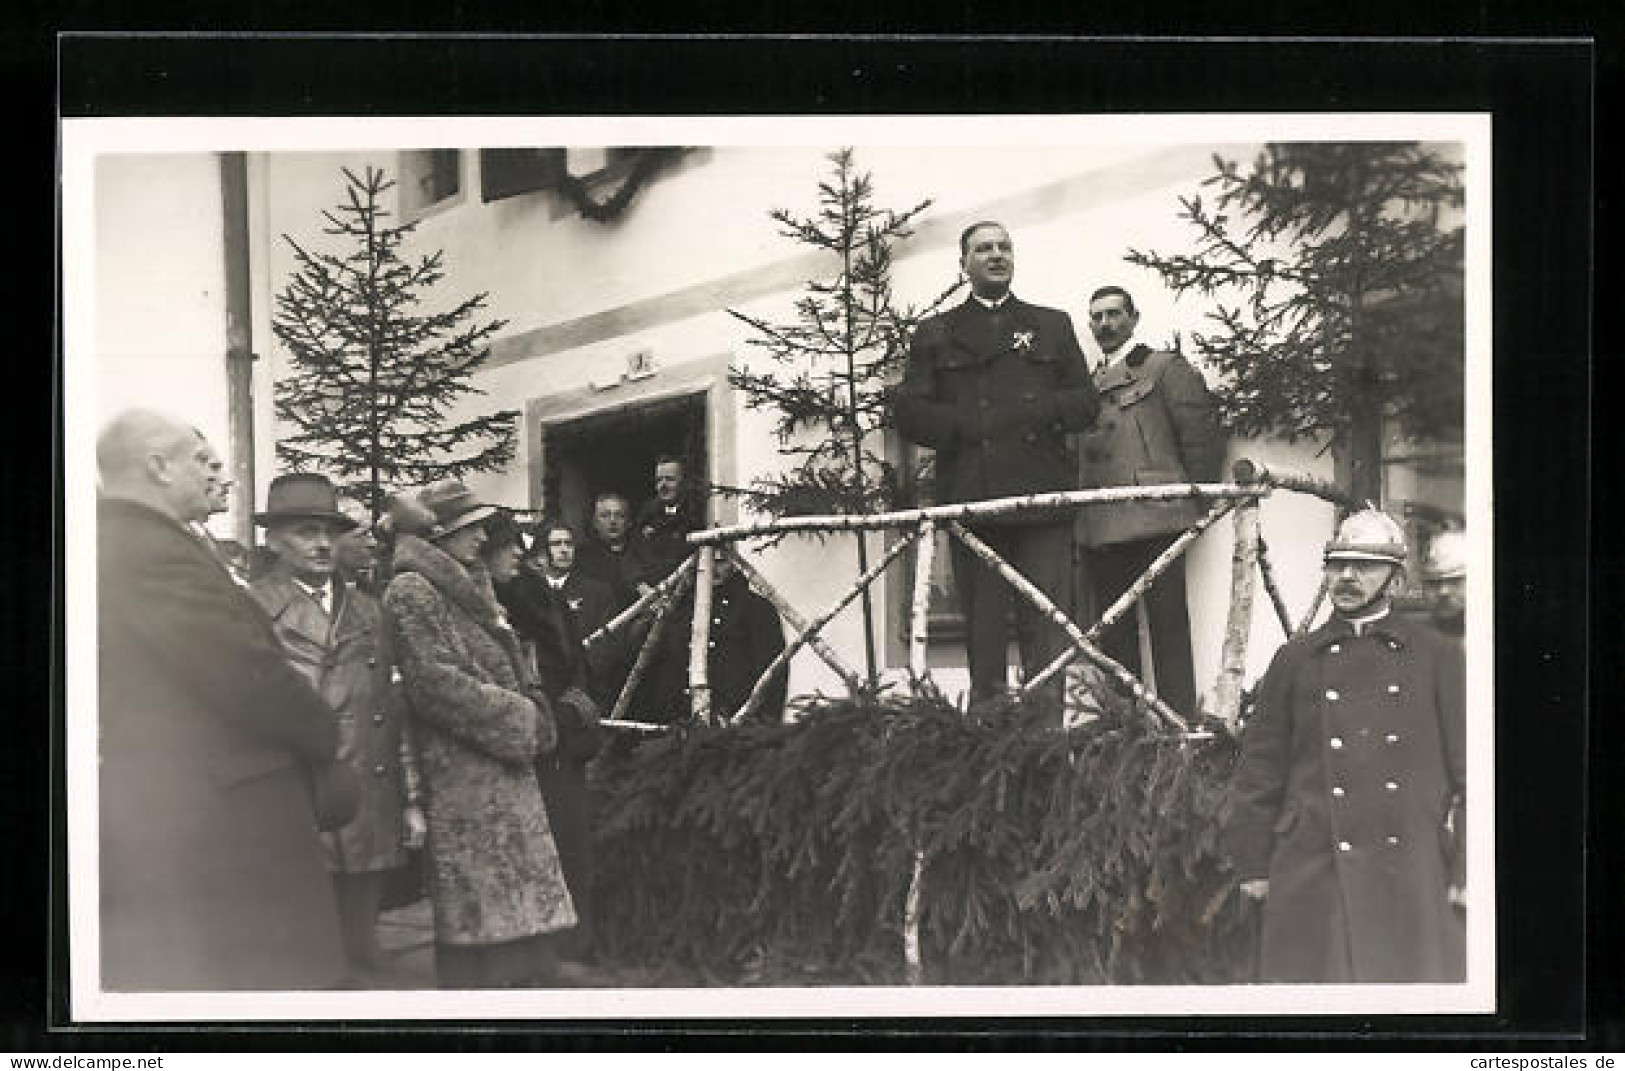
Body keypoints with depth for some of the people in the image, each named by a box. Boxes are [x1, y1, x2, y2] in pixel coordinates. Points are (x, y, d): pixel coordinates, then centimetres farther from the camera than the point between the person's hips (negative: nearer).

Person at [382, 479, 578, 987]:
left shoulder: (470, 590, 20)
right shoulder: (411, 592, -9)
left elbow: (513, 673, 25)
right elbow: (436, 682, -18)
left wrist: (534, 713, 5)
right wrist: (520, 719, -13)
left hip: (507, 775, 9)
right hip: (464, 787, -9)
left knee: (513, 918, 9)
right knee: (477, 923, -7)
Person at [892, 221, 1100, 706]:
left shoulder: (1052, 325, 20)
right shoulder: (935, 334, 16)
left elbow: (1086, 403, 13)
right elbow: (908, 412, 6)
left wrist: (1043, 411, -6)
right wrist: (966, 426, -8)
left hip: (1043, 500, 1)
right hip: (972, 497, 0)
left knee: (1047, 630, -6)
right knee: (983, 629, -1)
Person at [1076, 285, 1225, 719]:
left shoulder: (1167, 368, 7)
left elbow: (1203, 436, 3)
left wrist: (1196, 503, -2)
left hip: (1154, 517, -5)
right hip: (1099, 527, 6)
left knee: (1168, 624, -7)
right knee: (1113, 632, 5)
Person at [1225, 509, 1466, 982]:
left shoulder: (1437, 657, 8)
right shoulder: (1295, 660, 10)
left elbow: (1469, 770, 6)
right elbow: (1260, 770, 11)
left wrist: (1466, 869, -1)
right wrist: (1254, 864, 6)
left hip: (1413, 880, 0)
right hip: (1313, 876, 0)